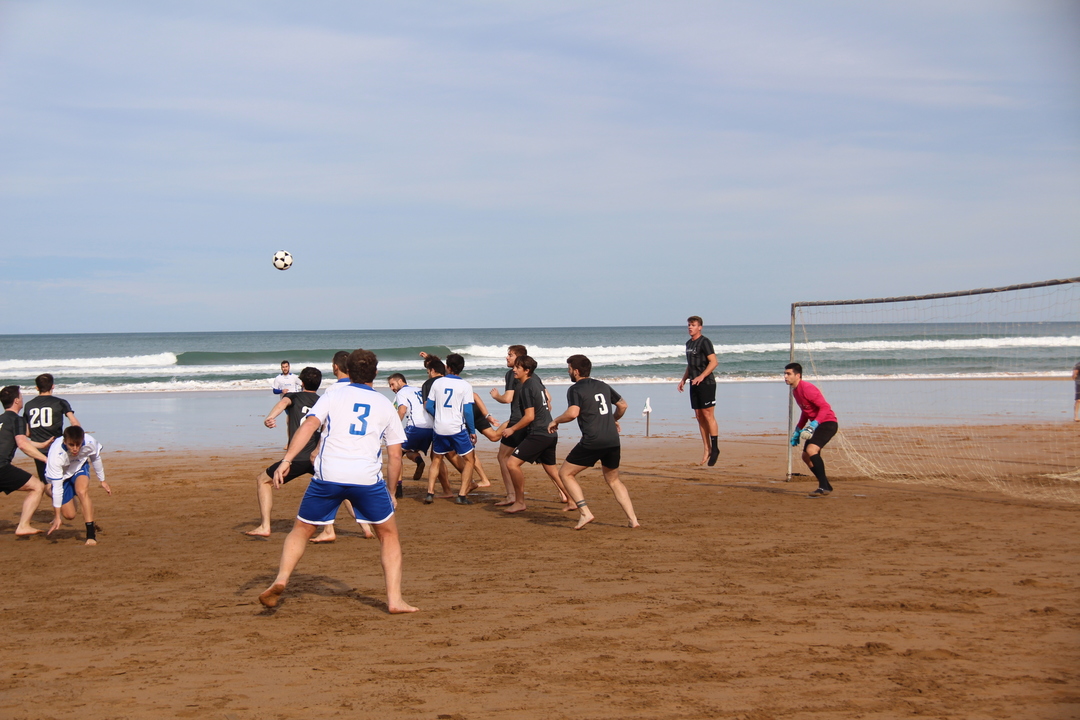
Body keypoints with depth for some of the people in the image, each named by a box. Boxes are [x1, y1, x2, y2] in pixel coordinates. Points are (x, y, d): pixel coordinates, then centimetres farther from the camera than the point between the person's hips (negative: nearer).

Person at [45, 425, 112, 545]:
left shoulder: (90, 443, -31)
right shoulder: (56, 455, -38)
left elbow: (96, 458, -5)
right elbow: (57, 488, -31)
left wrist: (102, 481, 9)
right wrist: (58, 516, -26)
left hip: (80, 468, 1)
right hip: (61, 476, -1)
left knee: (82, 491, -31)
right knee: (69, 515, -2)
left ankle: (91, 534, -24)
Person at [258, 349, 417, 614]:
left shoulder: (333, 396, 14)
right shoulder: (386, 405, 17)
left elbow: (309, 425, -4)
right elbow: (395, 456, 15)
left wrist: (286, 460, -10)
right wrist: (392, 492, 24)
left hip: (328, 474, 0)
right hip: (367, 478, 0)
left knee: (301, 530, 18)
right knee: (389, 535, 16)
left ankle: (281, 580, -1)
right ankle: (394, 599, 8)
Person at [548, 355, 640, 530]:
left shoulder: (575, 389, -3)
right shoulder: (603, 386, 17)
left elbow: (573, 413, -19)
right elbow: (622, 405, 26)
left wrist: (555, 421, -2)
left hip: (592, 442, -7)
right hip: (613, 441, 7)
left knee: (565, 474, 8)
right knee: (613, 480, 22)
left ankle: (585, 513, -4)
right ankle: (633, 519, 12)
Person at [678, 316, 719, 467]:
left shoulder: (704, 342, -9)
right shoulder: (689, 343, 17)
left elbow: (714, 362, -16)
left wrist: (701, 376, -24)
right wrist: (683, 379, 17)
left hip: (706, 383, -8)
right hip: (694, 385, 8)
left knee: (708, 415, -7)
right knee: (699, 416, 7)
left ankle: (714, 448, 0)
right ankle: (707, 450, 11)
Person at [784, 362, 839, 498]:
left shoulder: (806, 388, -19)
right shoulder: (795, 391, 12)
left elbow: (825, 407, -23)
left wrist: (815, 423, -33)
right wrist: (798, 430, 23)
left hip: (827, 422, -11)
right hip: (816, 425, 11)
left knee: (811, 450, -27)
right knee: (806, 456, 13)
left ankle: (823, 487, -22)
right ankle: (826, 486, 25)